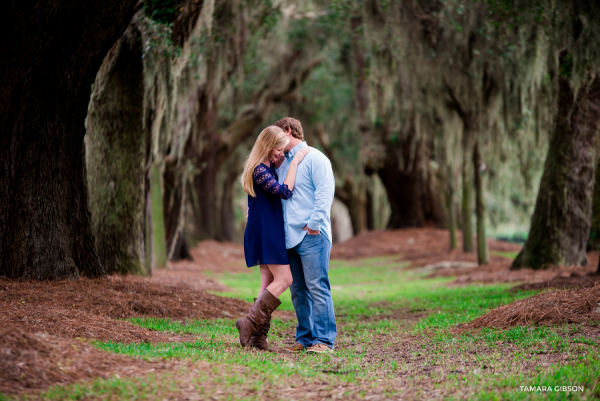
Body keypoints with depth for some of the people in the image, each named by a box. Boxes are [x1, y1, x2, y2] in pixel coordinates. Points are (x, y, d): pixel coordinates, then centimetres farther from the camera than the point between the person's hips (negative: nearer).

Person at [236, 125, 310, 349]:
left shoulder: (268, 168, 15)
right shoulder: (259, 170, -17)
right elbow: (285, 191, -23)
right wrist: (294, 163, -18)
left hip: (270, 232, 10)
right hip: (265, 232, -10)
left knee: (268, 282, 7)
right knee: (284, 279, -12)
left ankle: (259, 335, 5)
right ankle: (250, 323, -12)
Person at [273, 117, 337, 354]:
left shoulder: (314, 158, -3)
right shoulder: (283, 164, 22)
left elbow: (325, 192, -13)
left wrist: (314, 223, -19)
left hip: (312, 236, -8)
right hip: (290, 236, 8)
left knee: (317, 286, -10)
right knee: (297, 290, 8)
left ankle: (323, 340, -9)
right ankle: (305, 338, 13)